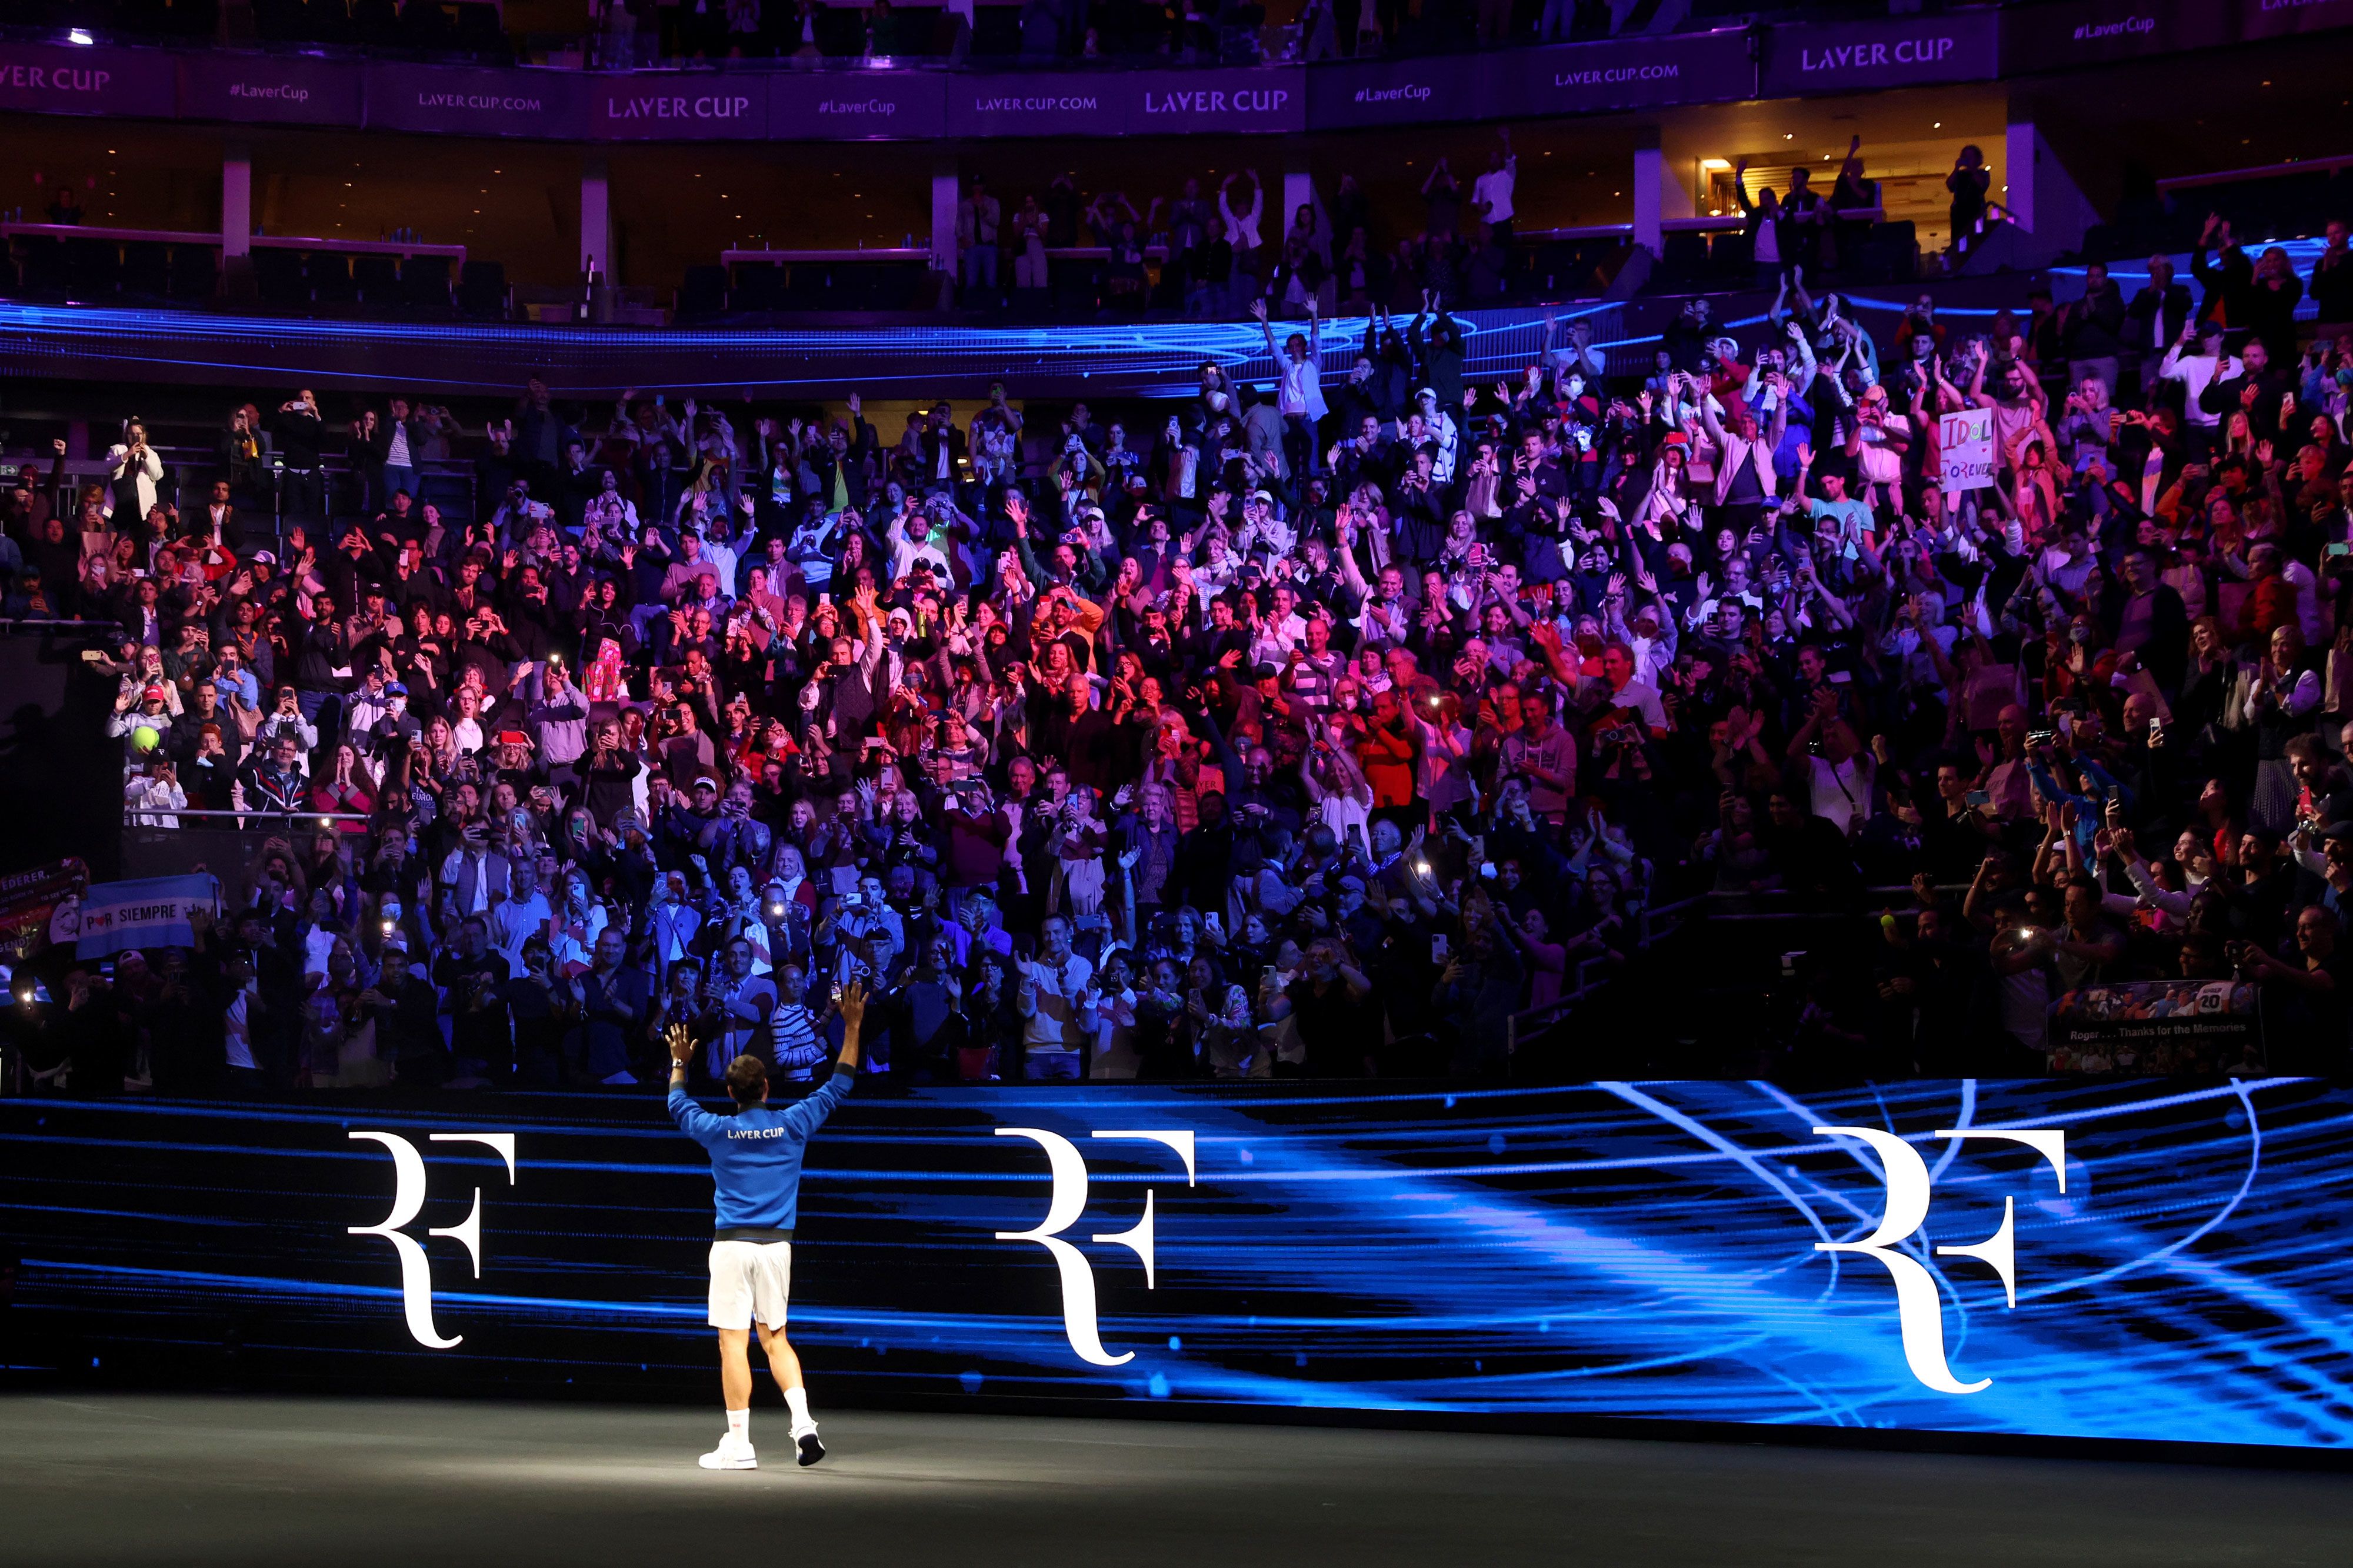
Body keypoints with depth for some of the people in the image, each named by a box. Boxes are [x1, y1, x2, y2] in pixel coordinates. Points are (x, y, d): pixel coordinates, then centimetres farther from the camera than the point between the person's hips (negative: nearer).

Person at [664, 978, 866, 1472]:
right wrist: (852, 1026, 16)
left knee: (733, 1343, -2)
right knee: (775, 1339, 14)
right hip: (776, 1245, 3)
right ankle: (803, 1422, -3)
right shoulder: (793, 1124, 0)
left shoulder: (719, 1131, -2)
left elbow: (679, 1106, 19)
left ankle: (739, 1444, -3)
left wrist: (679, 1062, 34)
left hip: (732, 1245, -3)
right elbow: (839, 1085, 11)